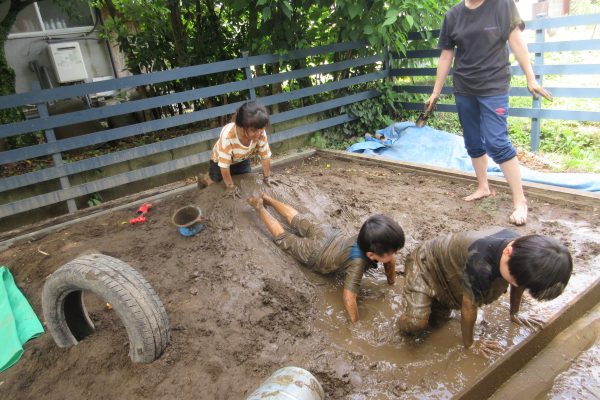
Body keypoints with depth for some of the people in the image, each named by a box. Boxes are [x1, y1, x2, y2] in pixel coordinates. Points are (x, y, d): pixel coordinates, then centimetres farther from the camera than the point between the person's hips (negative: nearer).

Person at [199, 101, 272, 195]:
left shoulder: (261, 133, -35)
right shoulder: (227, 136, -46)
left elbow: (266, 156, -21)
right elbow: (224, 166, -36)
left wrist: (266, 178, -14)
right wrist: (230, 187, -27)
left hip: (243, 160, 4)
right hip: (220, 160, -3)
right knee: (215, 181, 16)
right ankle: (203, 179, 52)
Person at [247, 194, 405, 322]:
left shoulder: (369, 240, -28)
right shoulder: (358, 263, -46)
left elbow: (391, 259, -7)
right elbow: (348, 296, -49)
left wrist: (391, 282, -3)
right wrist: (355, 322, -37)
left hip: (329, 234, 5)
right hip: (314, 254, -5)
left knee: (300, 220, 27)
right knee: (283, 237, 19)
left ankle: (269, 200, 45)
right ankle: (260, 207, 35)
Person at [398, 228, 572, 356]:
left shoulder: (523, 252, -21)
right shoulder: (481, 264, -44)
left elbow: (519, 285, 4)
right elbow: (469, 306, -27)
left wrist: (514, 314, 18)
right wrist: (469, 343, -12)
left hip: (449, 267, 7)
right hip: (426, 263, -7)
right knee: (416, 324, -22)